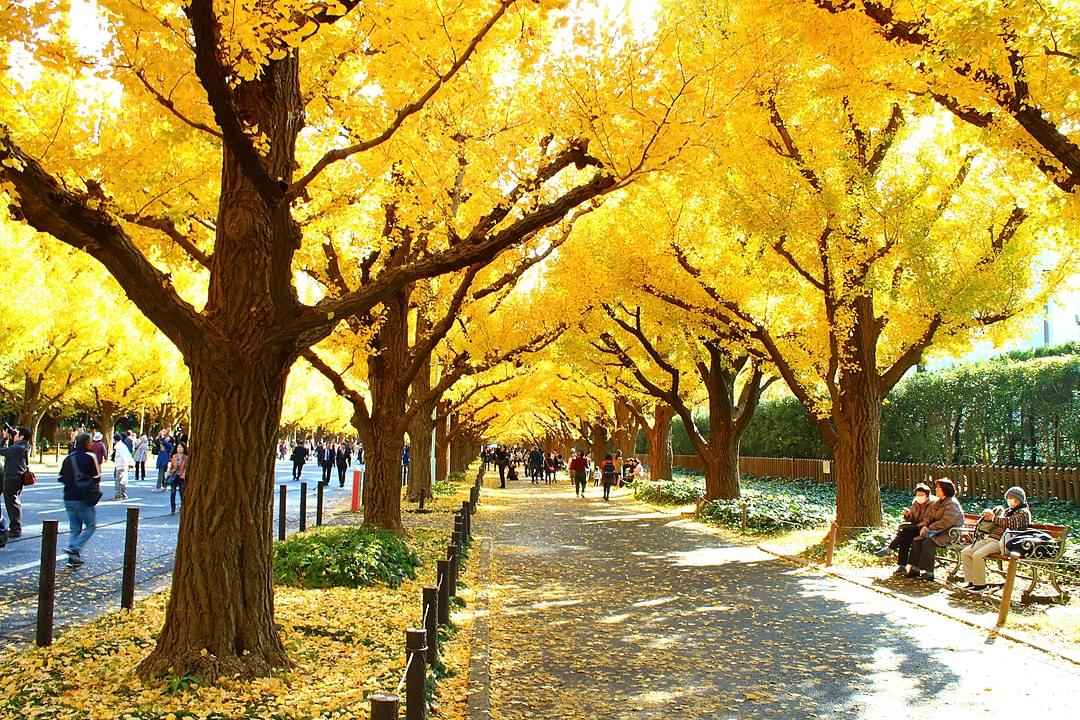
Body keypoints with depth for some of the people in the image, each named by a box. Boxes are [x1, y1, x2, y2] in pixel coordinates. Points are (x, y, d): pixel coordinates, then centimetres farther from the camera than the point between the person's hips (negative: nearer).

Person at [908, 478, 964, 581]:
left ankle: (929, 573, -23)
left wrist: (930, 528, -19)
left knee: (928, 543, -28)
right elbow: (929, 516, 16)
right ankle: (915, 569, -6)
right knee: (916, 540, -7)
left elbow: (946, 522, -24)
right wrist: (924, 526, -4)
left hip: (951, 534, -9)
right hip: (938, 532, 9)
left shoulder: (952, 504, -15)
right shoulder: (938, 502, 16)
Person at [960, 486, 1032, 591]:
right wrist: (988, 517, 10)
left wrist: (993, 517, -3)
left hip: (1001, 542, -9)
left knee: (978, 555, -29)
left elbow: (1010, 523, -16)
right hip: (989, 538, 9)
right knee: (965, 553, -6)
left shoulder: (1023, 513, 0)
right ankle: (970, 581, -4)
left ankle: (980, 584, -17)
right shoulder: (1007, 511, 28)